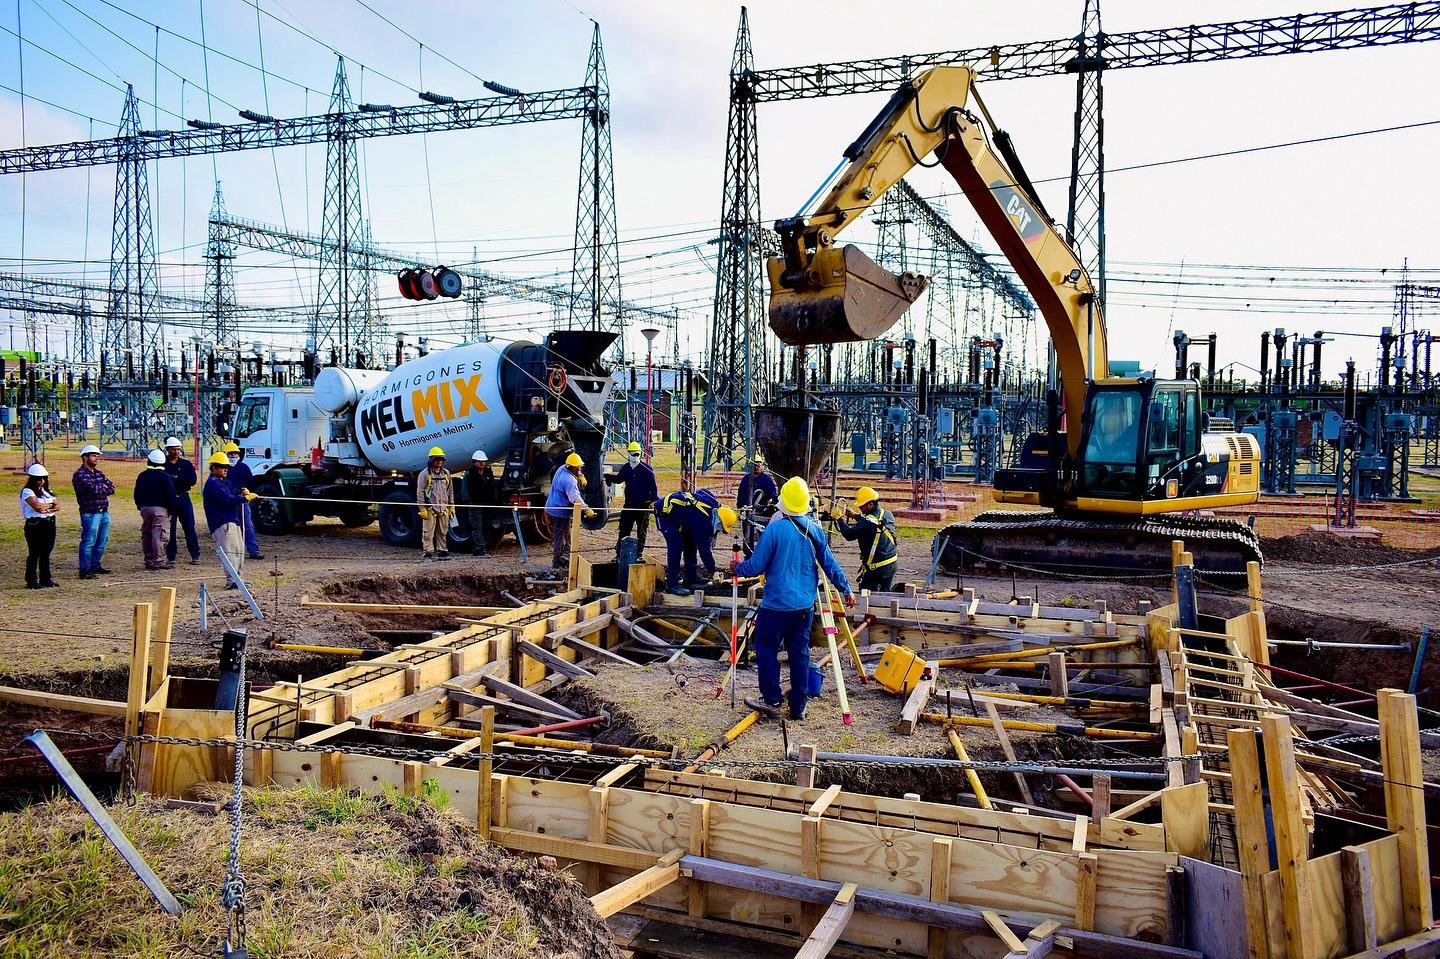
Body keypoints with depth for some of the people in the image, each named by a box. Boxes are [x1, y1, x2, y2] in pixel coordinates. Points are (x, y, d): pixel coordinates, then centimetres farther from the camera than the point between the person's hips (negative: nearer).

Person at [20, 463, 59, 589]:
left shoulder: (47, 491, 16)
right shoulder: (27, 491, -5)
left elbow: (58, 507, 8)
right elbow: (36, 506, -20)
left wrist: (46, 508, -11)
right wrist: (50, 505, -3)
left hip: (49, 523, 6)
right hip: (34, 524, -6)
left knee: (46, 553, 9)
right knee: (34, 554, -3)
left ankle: (45, 579, 14)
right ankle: (31, 581, 1)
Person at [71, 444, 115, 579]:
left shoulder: (99, 473, 17)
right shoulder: (80, 475, -7)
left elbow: (112, 488, 6)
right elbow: (92, 488, -22)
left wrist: (98, 489, -11)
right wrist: (104, 488, -3)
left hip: (104, 512, 8)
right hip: (90, 514, -8)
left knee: (101, 542, 13)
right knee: (88, 542, -5)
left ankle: (96, 565, 25)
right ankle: (84, 570, -2)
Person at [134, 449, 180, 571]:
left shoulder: (142, 476, 9)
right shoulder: (165, 476, -9)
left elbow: (137, 494, 15)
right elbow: (170, 495, -11)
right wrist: (172, 508, -2)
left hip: (145, 509, 6)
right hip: (160, 509, -6)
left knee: (146, 534, 12)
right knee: (159, 535, -6)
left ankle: (149, 560, 16)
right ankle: (158, 561, -8)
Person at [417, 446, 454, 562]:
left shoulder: (446, 473, 14)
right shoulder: (425, 474, -3)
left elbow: (450, 490, 19)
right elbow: (420, 492, -5)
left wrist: (452, 505, 14)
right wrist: (422, 508, -11)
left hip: (444, 508, 5)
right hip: (430, 508, -5)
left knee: (443, 532, 9)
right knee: (428, 532, -4)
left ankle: (442, 551, 17)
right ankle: (429, 553, 0)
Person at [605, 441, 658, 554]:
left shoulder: (646, 468, -9)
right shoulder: (626, 468, 5)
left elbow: (653, 485, -11)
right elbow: (618, 478, 23)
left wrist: (654, 500, -22)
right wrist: (606, 476, 8)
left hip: (643, 505, -4)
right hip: (629, 504, 4)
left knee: (641, 532, 7)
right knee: (623, 530, 6)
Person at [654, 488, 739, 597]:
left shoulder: (715, 506, -8)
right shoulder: (702, 519, -31)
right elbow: (703, 546, -26)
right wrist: (711, 569, -13)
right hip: (665, 511, -10)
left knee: (690, 542, 10)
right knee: (676, 544, -20)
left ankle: (690, 577, 19)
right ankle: (672, 584, -19)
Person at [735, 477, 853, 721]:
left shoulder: (775, 529, -13)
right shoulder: (815, 530, 2)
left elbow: (756, 566, -9)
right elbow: (830, 564, 7)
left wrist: (738, 568, 11)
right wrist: (846, 590, 19)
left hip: (777, 604, -5)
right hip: (805, 605, 5)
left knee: (767, 649, 9)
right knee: (800, 653, 10)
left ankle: (772, 700, 11)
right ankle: (798, 707, 15)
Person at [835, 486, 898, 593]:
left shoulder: (868, 521, -24)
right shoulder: (887, 515, 2)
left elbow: (849, 535, -18)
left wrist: (839, 518, -7)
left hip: (876, 568, -8)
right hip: (892, 564, 8)